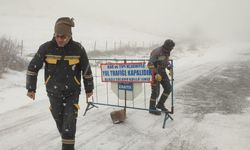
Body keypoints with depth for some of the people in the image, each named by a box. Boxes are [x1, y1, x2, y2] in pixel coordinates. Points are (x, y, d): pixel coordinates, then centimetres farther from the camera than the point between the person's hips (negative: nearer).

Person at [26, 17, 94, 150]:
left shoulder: (78, 49, -15)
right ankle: (66, 139, 42)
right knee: (59, 120, 15)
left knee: (69, 123, -9)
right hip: (53, 92, 2)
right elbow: (33, 67, -4)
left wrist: (89, 89, 6)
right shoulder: (46, 48, -14)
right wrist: (31, 88, -4)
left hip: (72, 92, -1)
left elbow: (86, 69, -2)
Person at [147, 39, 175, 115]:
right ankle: (152, 108, 15)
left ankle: (160, 104, 19)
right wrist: (156, 74, -34)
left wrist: (170, 67, 5)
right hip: (154, 73, -8)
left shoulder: (166, 52, 3)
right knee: (155, 91, -2)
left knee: (168, 88, 4)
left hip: (162, 72, 8)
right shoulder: (157, 52, -24)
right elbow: (150, 64, -29)